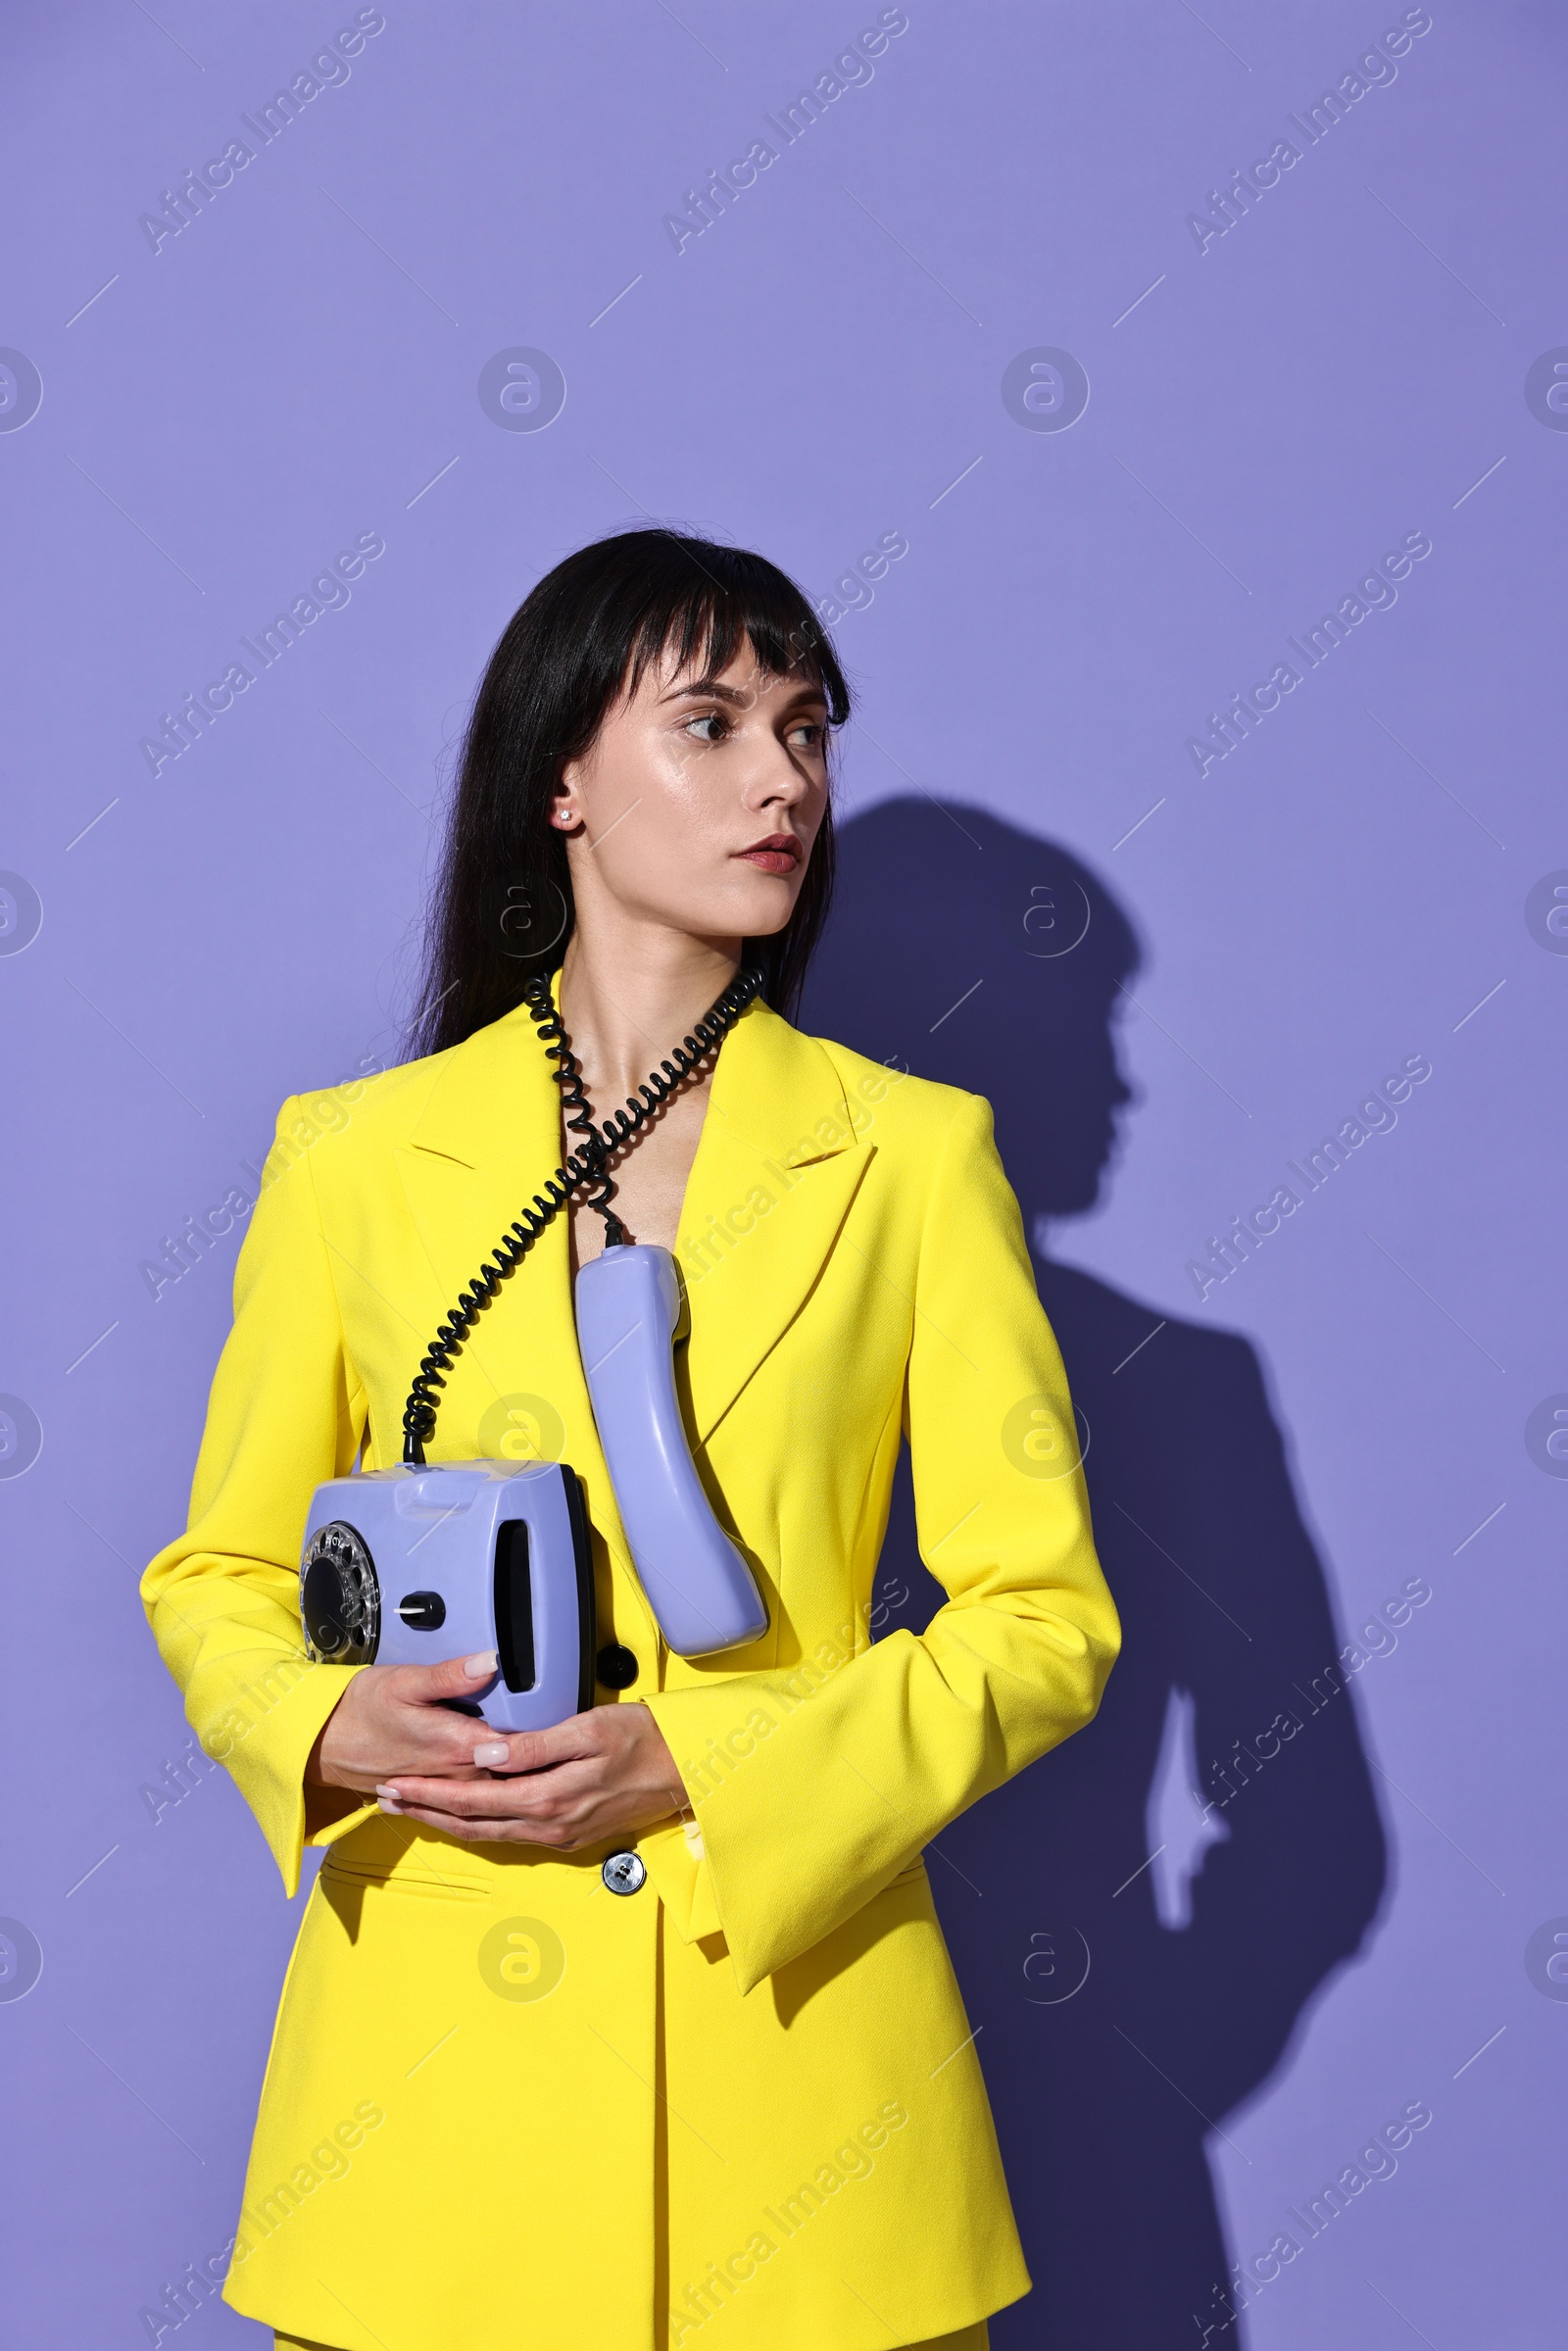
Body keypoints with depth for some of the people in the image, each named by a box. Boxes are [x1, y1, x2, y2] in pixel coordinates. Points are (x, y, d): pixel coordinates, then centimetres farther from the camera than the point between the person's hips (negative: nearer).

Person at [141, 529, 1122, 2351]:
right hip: (432, 2036, 1)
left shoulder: (912, 1155, 0)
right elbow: (218, 1578, 9)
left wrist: (695, 1770, -14)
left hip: (790, 2013, 0)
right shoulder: (355, 1157, 1)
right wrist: (333, 1732, -12)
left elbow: (1045, 1616, -2)